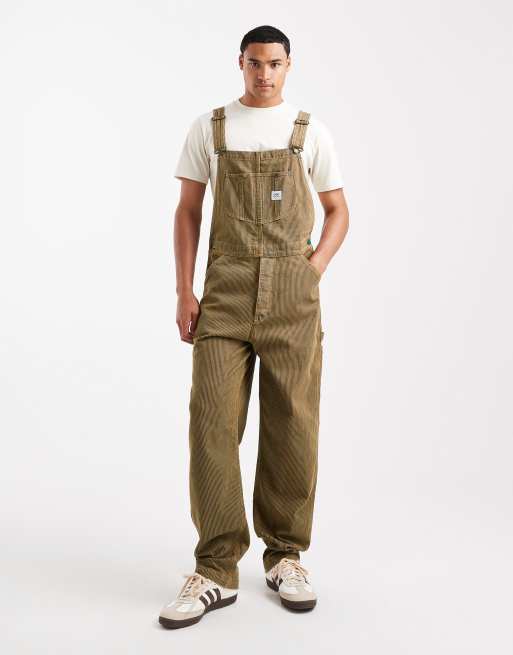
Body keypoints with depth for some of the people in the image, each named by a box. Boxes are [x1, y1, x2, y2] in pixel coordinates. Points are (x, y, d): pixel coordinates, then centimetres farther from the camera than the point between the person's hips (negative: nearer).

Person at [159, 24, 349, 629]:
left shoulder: (310, 132, 10)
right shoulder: (208, 128, 10)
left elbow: (337, 211, 14)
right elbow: (188, 211, 10)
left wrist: (314, 271, -3)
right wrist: (184, 292, 1)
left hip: (292, 293, 0)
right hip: (225, 290, 0)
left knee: (292, 425, 1)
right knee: (213, 422, -7)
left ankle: (285, 556, 18)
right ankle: (215, 572, 2)